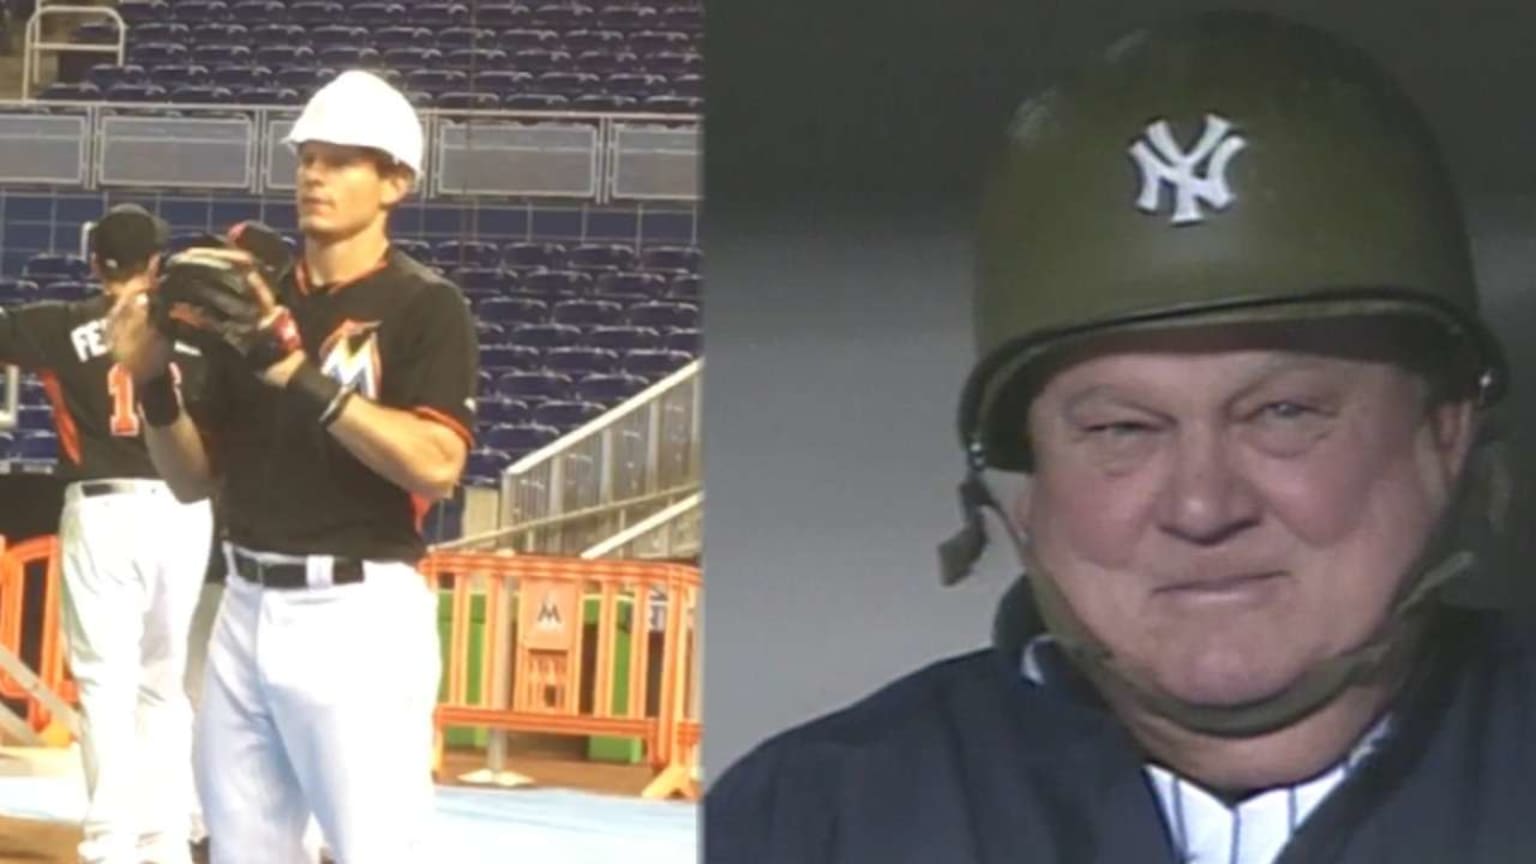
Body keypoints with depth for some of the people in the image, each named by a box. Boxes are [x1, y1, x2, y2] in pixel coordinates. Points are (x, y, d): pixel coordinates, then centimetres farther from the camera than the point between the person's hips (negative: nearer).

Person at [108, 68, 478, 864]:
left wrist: (303, 374, -24)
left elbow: (435, 465, -20)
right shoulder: (249, 299, 12)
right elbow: (194, 479, 14)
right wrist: (153, 385, -5)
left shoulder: (425, 305, -5)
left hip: (361, 617, -6)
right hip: (247, 610, 7)